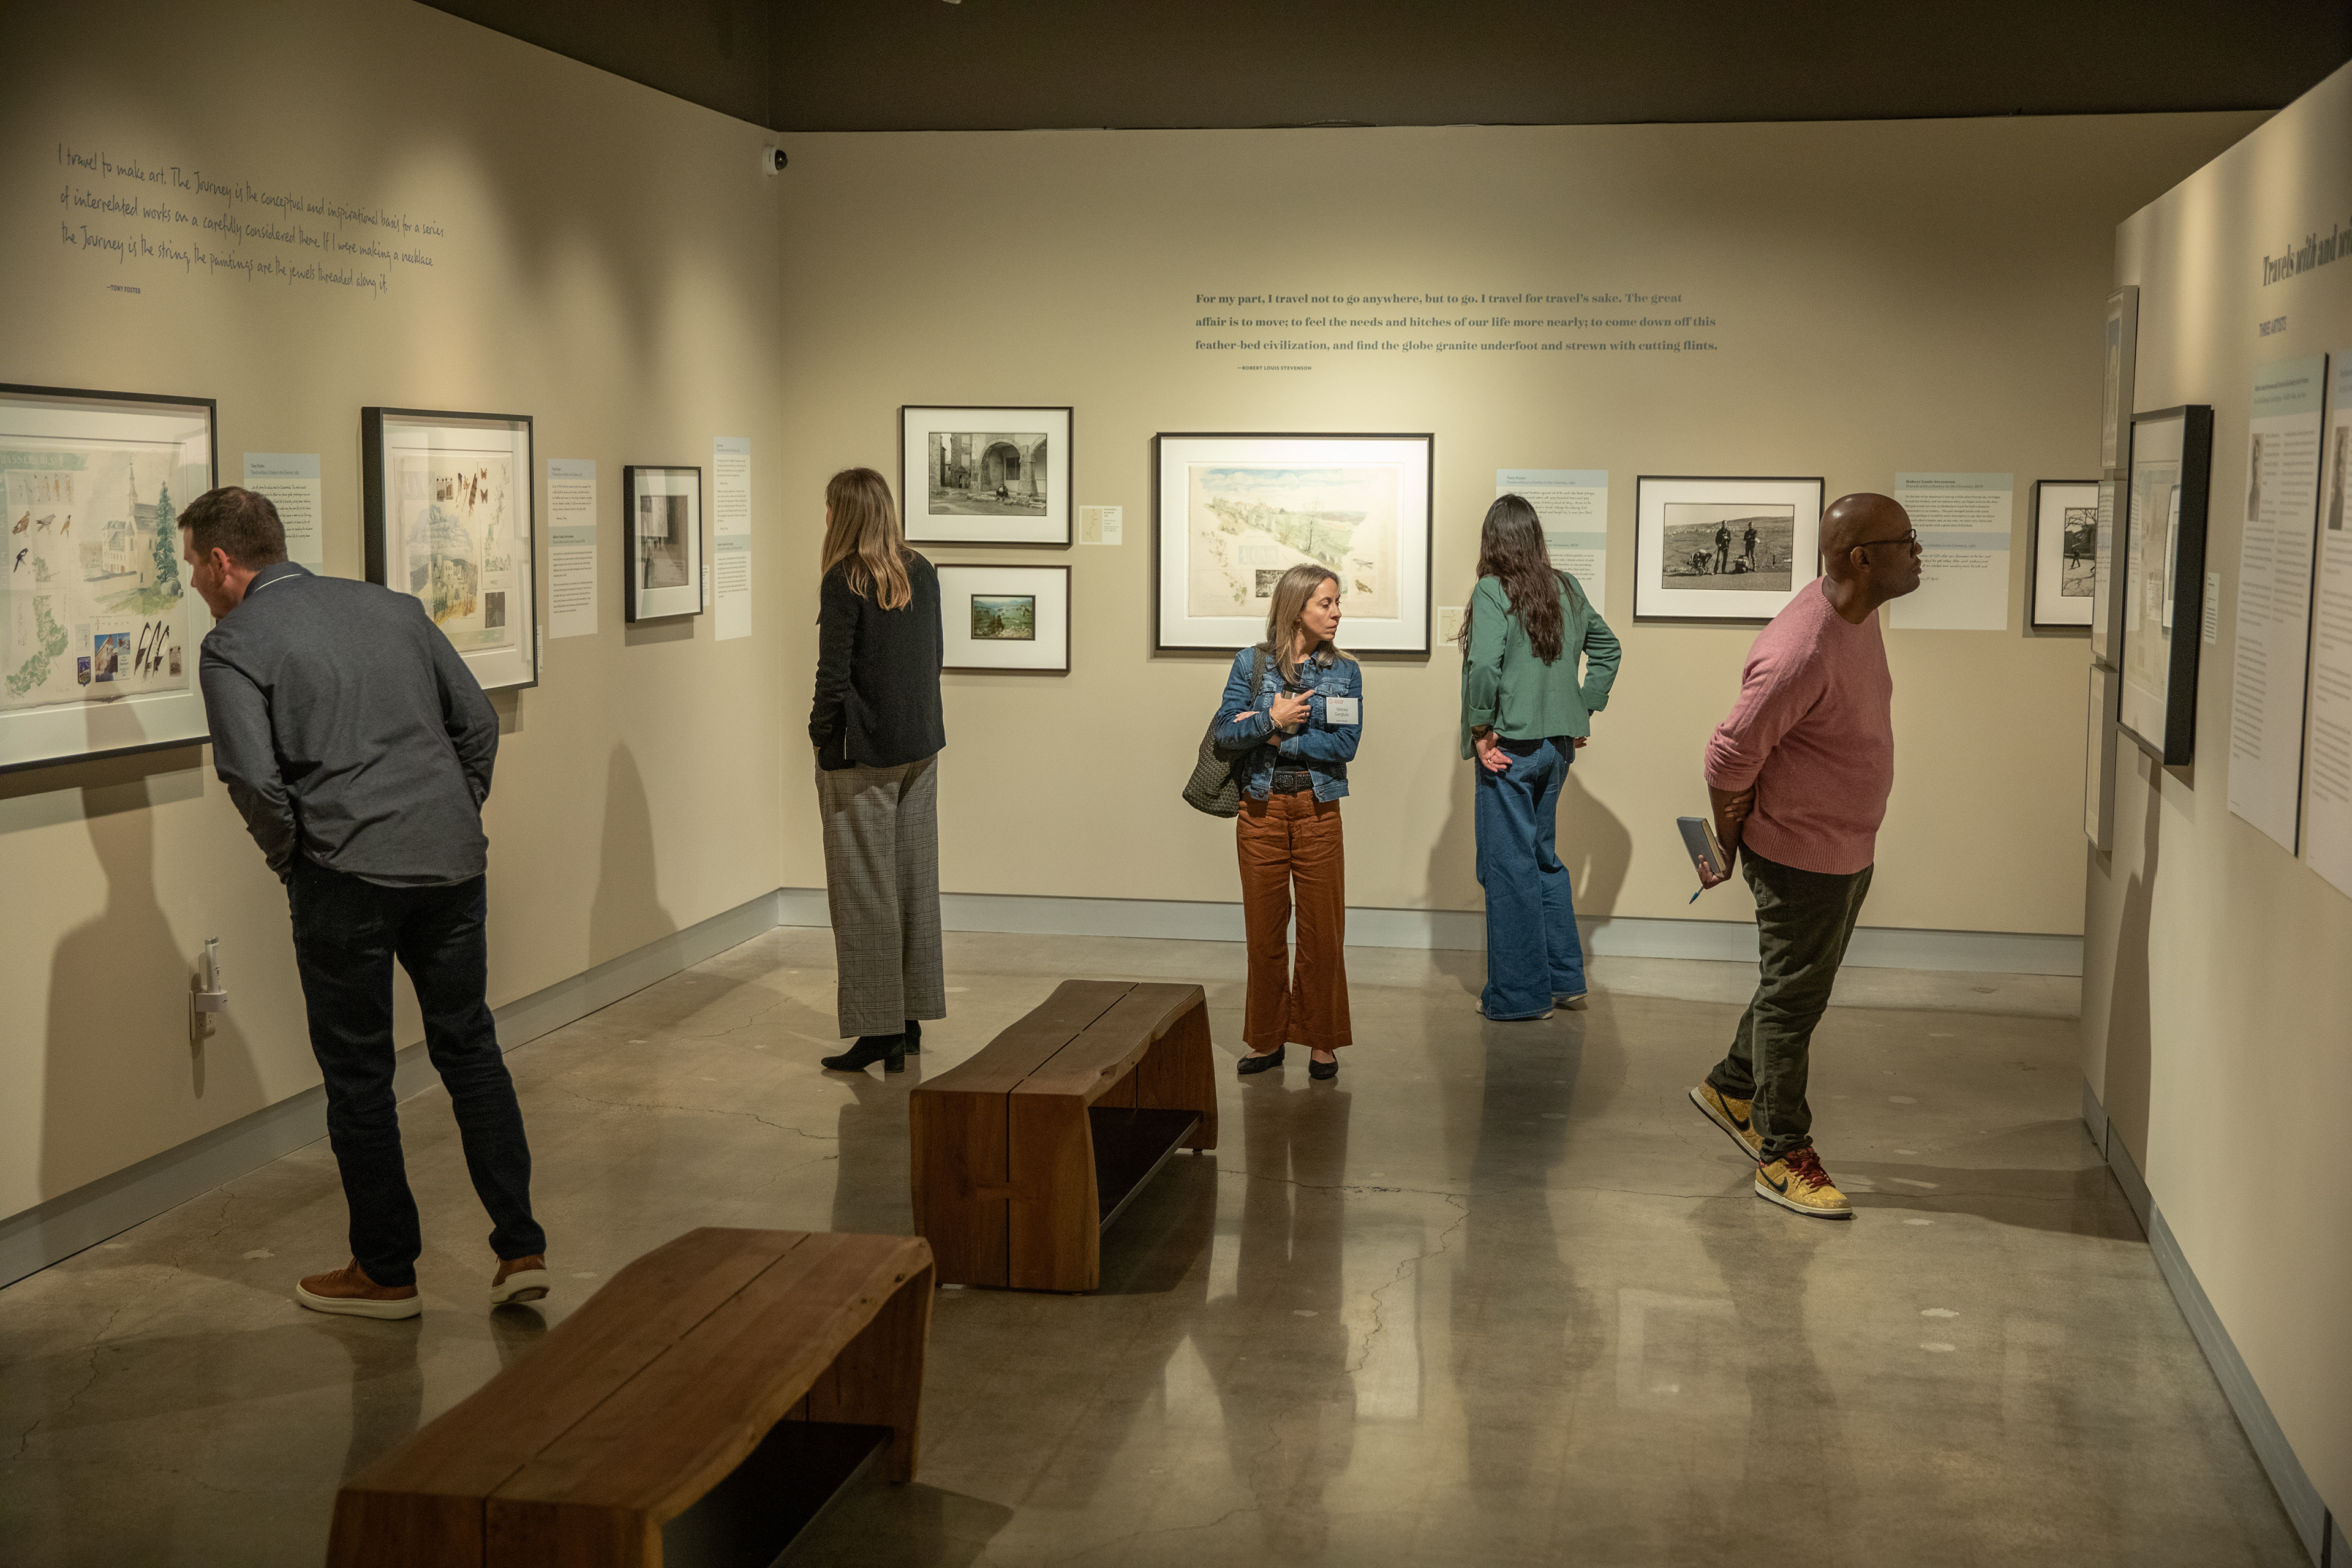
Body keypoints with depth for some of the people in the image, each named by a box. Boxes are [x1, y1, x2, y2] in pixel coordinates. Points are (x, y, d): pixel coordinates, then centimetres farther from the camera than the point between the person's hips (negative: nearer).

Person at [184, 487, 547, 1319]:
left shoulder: (234, 646, -3)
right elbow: (477, 718, 13)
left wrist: (290, 859, 1)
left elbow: (255, 778, -15)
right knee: (469, 1047, 14)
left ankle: (386, 1270, 18)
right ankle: (521, 1248, 11)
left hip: (347, 876, -5)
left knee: (359, 1073, 8)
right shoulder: (392, 606, 14)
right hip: (452, 861, 5)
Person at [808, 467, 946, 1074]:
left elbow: (834, 675, -16)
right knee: (915, 882, 13)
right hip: (920, 748, 7)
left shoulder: (845, 582, -15)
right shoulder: (921, 573, 6)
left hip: (863, 755, -7)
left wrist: (822, 737, -3)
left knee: (866, 892, -1)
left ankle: (880, 1030, 1)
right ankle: (912, 1018, 22)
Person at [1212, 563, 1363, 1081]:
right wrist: (1274, 720, -20)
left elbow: (1346, 744, -9)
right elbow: (1226, 732, -6)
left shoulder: (1345, 672, 2)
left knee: (1322, 931, 3)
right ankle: (1267, 1038, 19)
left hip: (1318, 810, 0)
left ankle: (1322, 1041, 15)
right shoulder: (1251, 663, 1)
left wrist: (1279, 737, -12)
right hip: (1261, 810, 0)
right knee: (1264, 931, 8)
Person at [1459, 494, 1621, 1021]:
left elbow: (1484, 666, -25)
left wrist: (1480, 731, -14)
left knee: (1509, 867, 2)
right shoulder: (1566, 589, 7)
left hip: (1510, 747, -7)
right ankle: (1565, 979, 23)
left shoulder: (1493, 591, -13)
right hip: (1559, 745, 7)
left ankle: (1518, 994, 8)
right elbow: (1606, 648, 18)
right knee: (1544, 858, 19)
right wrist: (1584, 710, 19)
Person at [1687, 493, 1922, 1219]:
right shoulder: (1803, 655, -32)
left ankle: (1732, 1088, 43)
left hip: (1849, 851, 9)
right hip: (1802, 858, -9)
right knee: (1793, 1000, 5)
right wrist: (1728, 845, -8)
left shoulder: (1856, 615, 0)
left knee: (1800, 987, 23)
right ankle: (1783, 1156, 18)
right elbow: (1731, 757, -24)